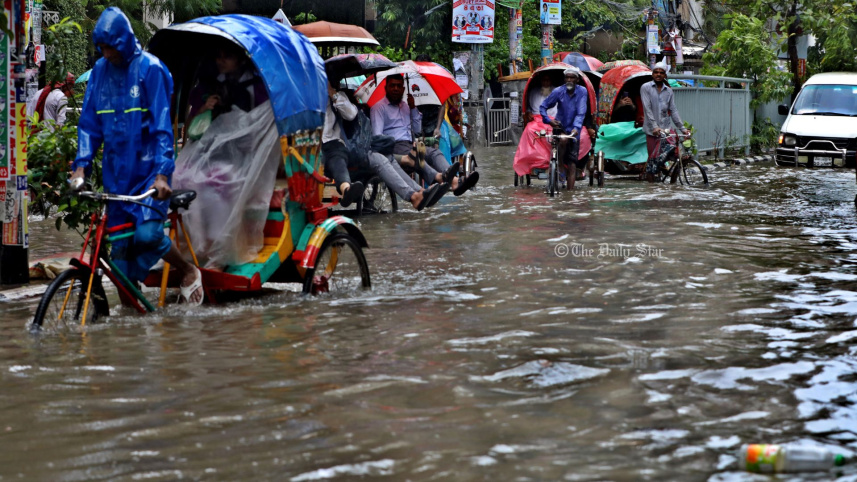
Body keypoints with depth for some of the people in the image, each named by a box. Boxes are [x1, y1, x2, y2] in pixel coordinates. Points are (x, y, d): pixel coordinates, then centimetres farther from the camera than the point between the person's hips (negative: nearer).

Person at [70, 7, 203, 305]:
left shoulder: (149, 69, -8)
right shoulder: (100, 71, 7)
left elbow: (161, 125, -12)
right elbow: (90, 123, 9)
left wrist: (162, 173, -21)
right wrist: (81, 165, -3)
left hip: (148, 168, -5)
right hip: (116, 170, 5)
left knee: (148, 233, -18)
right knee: (120, 244, 3)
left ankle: (188, 272, 9)